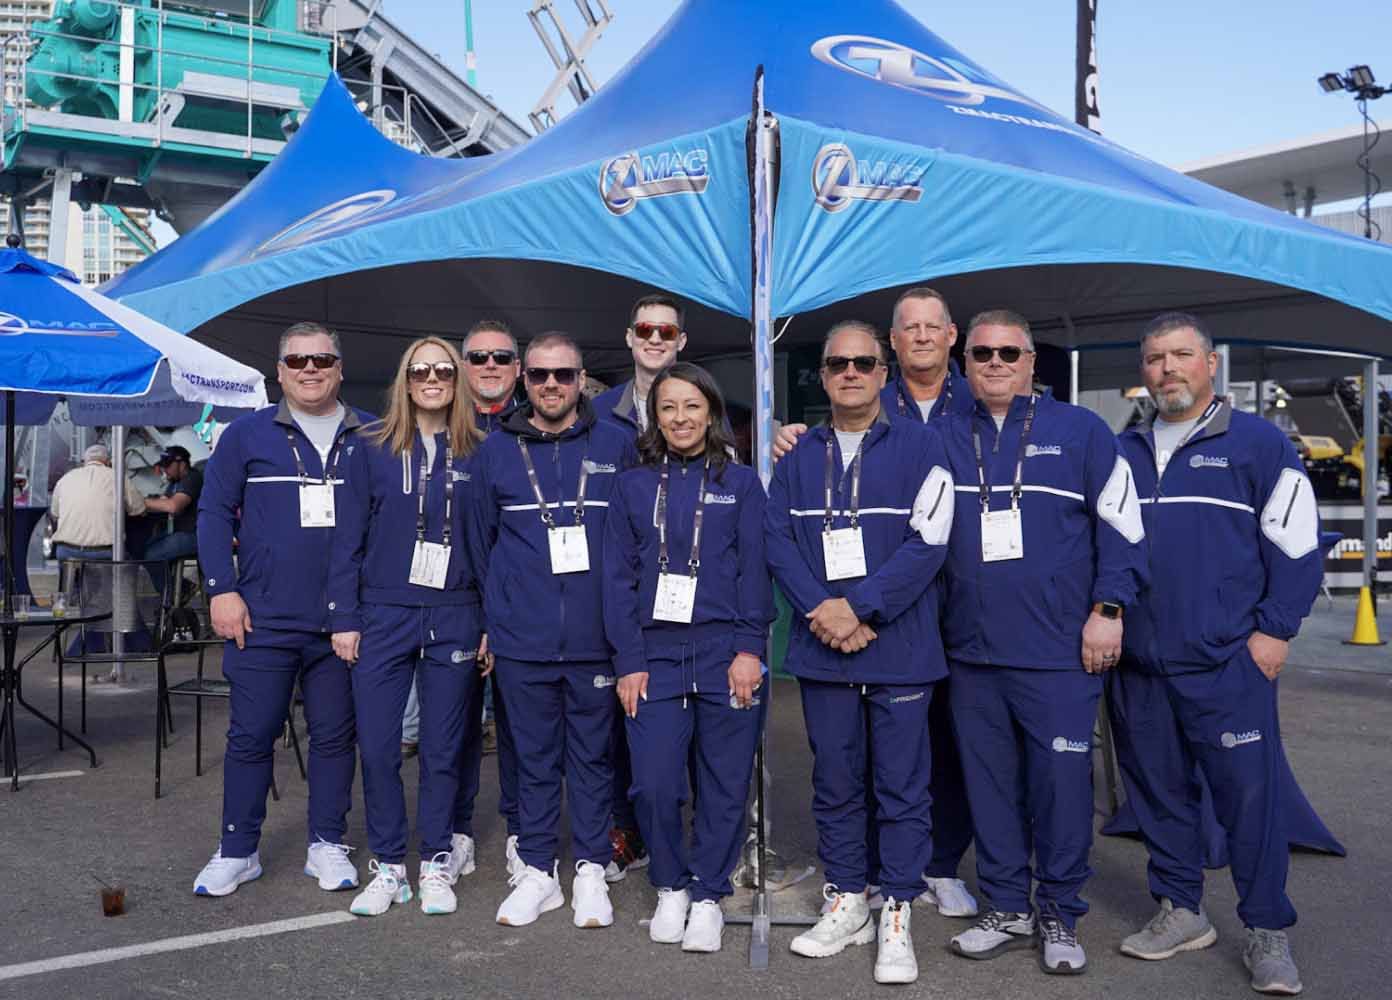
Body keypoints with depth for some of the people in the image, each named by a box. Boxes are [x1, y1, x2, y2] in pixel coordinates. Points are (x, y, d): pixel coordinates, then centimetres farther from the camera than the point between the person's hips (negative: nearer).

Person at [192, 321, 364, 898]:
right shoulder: (248, 435, 4)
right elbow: (214, 512, 4)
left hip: (343, 621, 1)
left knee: (335, 735, 9)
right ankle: (237, 851, 18)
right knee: (251, 736, 5)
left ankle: (327, 845, 21)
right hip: (264, 618, -1)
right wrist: (222, 590, -5)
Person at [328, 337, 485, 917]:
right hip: (383, 616, 0)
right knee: (377, 747, 2)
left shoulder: (476, 456, 4)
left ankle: (437, 864, 21)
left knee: (442, 748, 7)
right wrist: (344, 618, -2)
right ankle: (388, 865, 17)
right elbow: (349, 537, 3)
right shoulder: (373, 450, 3)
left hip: (454, 619, 0)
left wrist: (492, 623, 0)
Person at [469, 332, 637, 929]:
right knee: (535, 758, 10)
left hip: (596, 639, -1)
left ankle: (591, 871, 21)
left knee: (592, 756, 8)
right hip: (522, 641, 1)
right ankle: (537, 872, 22)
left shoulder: (616, 448, 3)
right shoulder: (496, 453, 6)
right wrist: (491, 619, 11)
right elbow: (482, 542, 12)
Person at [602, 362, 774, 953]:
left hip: (726, 654, 0)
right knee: (654, 783, -3)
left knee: (724, 785, 3)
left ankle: (708, 896, 19)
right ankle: (670, 888, 19)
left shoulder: (740, 483, 7)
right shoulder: (632, 487, 9)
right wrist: (628, 661, -2)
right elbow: (619, 576, 5)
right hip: (655, 655, 1)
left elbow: (754, 569, 2)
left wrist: (750, 647, -8)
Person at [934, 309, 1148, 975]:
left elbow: (1120, 523, 1)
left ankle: (1061, 918, 17)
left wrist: (1108, 609, -6)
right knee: (989, 783, 9)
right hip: (972, 648, 3)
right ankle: (1007, 909, 24)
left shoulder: (1080, 431, 3)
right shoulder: (945, 440, 10)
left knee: (1061, 782, 1)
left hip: (1060, 648, -3)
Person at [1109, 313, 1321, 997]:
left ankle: (1267, 932, 9)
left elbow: (1296, 543, -1)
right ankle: (1181, 914, 25)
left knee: (1250, 794, -4)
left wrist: (1274, 630, -7)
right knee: (1158, 792, 11)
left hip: (1229, 663, -4)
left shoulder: (1259, 444, 2)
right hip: (1137, 665, 5)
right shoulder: (1121, 453, 14)